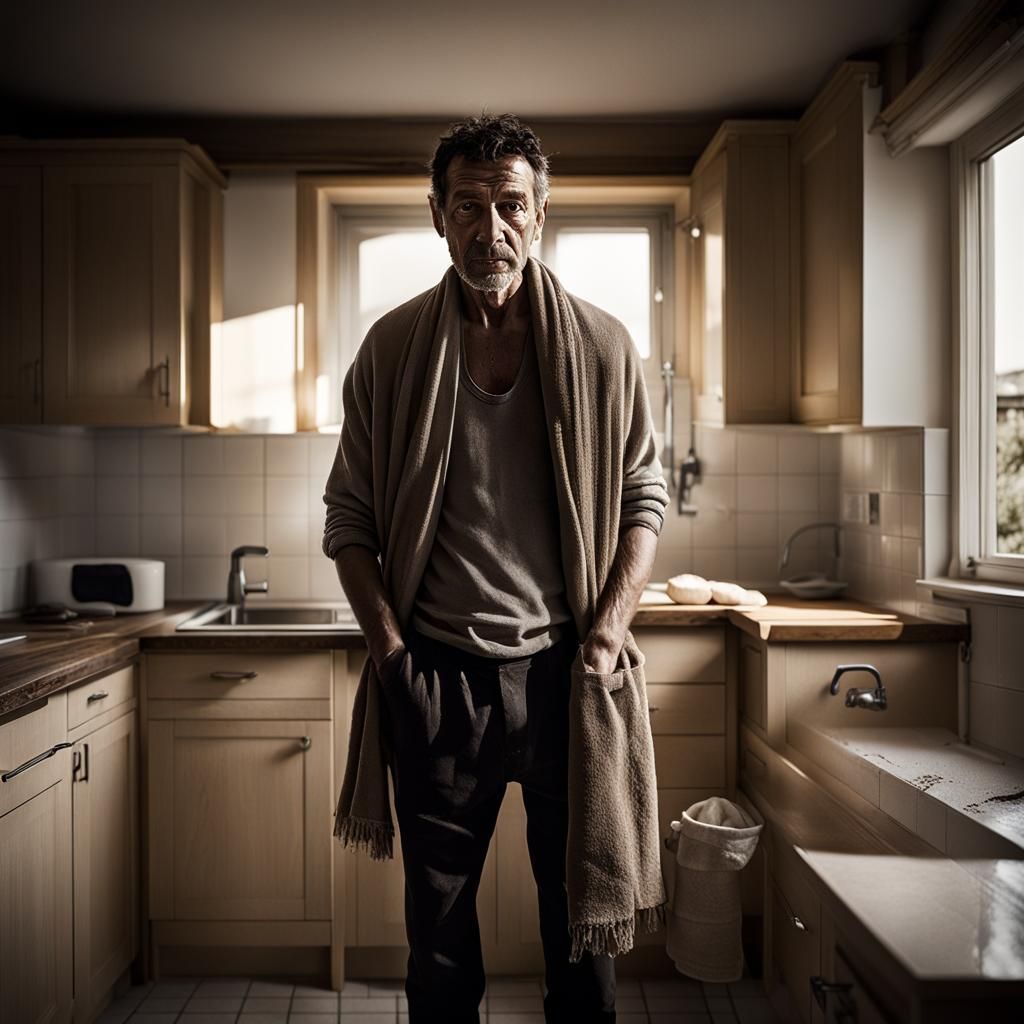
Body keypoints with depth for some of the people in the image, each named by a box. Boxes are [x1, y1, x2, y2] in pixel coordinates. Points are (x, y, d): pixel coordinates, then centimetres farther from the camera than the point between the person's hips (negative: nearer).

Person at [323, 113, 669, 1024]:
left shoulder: (603, 347, 0)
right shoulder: (391, 349, 1)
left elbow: (644, 497, 5)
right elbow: (350, 514, 4)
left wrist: (611, 625, -6)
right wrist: (388, 642, -5)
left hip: (564, 669, 0)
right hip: (438, 676, 1)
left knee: (583, 906, 14)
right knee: (439, 921, 15)